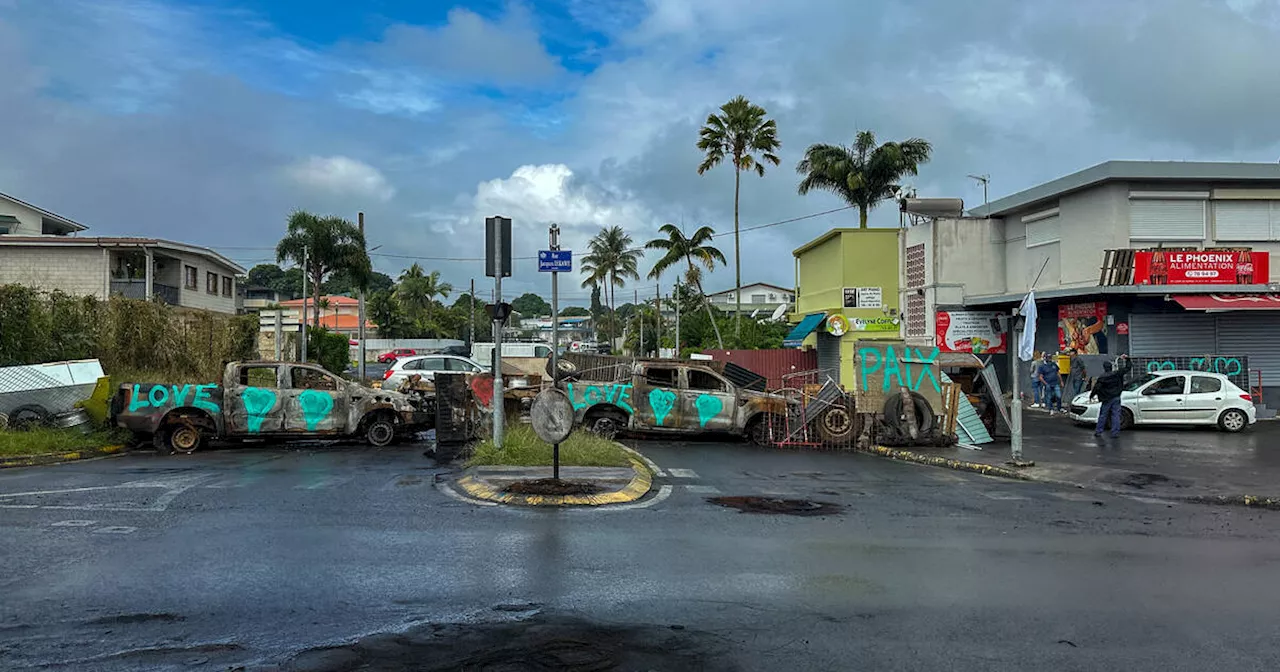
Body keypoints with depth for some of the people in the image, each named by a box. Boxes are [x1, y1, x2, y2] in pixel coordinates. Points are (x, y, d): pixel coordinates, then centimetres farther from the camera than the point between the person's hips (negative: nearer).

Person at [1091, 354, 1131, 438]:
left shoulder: (1102, 378, -9)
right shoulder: (1117, 374, -3)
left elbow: (1096, 388, -9)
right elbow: (1127, 368, 6)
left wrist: (1091, 396, 3)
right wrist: (1126, 359, 14)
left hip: (1107, 399, -2)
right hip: (1116, 398, 2)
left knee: (1103, 415, 6)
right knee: (1116, 415, 4)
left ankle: (1098, 431, 10)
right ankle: (1115, 433, 2)